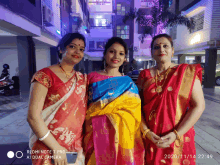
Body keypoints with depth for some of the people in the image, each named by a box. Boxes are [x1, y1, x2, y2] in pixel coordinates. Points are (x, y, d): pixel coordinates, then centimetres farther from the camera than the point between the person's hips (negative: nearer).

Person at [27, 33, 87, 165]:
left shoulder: (82, 79, 4)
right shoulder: (45, 76, -12)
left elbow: (83, 112, 9)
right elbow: (33, 116, -16)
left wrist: (82, 145, 3)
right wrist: (56, 148, -15)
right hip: (49, 149, -5)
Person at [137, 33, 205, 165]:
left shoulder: (187, 72, -4)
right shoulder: (145, 75, 1)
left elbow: (199, 106, -8)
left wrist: (176, 134, -15)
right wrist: (146, 132, -13)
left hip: (178, 139, -1)